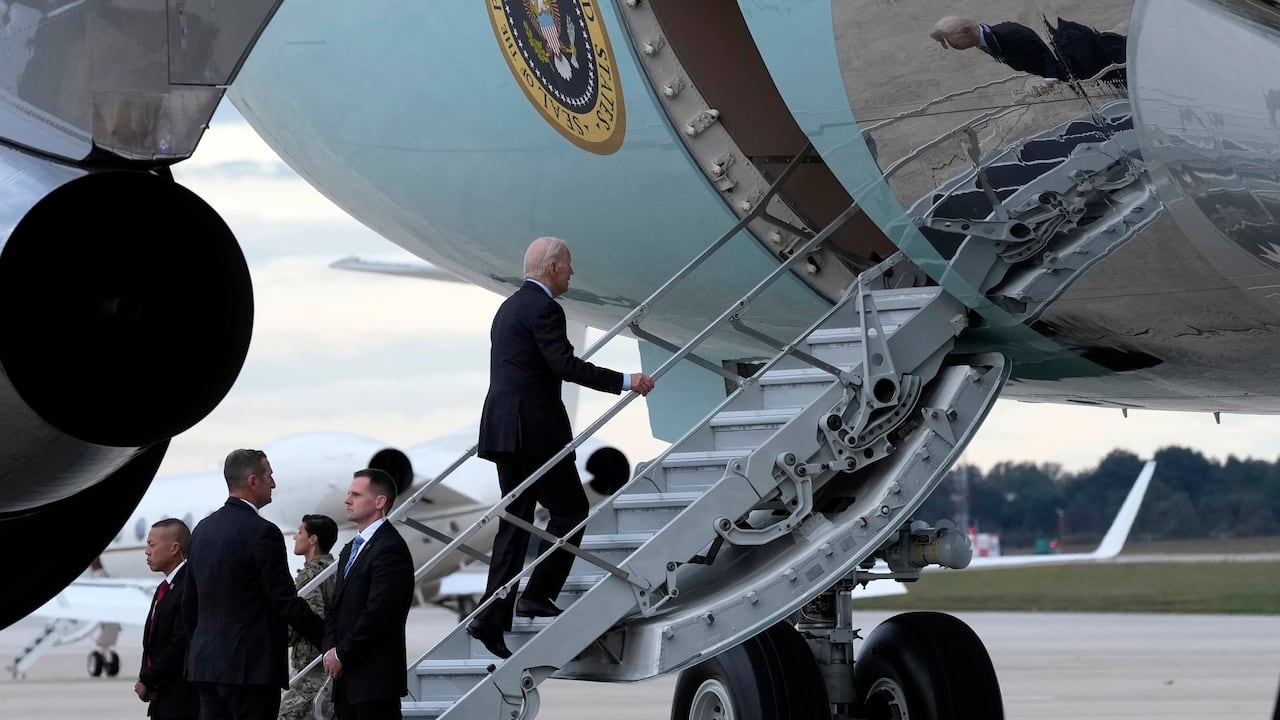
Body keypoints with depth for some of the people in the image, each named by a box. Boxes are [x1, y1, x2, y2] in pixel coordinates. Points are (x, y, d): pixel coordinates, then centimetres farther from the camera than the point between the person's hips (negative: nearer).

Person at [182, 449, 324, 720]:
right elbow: (286, 602, -13)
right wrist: (328, 638, -4)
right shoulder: (262, 532, -13)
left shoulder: (202, 529, 12)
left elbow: (189, 603, 18)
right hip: (252, 666, -8)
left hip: (206, 662, 8)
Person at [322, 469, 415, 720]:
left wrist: (342, 654, -12)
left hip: (376, 678, -9)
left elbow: (378, 615, -20)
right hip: (347, 676, 9)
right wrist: (331, 650, 1)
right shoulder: (351, 549, 18)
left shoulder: (390, 549, -13)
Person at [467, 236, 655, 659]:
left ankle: (492, 618, 2)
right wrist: (625, 382, -21)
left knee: (515, 521, 8)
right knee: (570, 509, 1)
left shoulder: (510, 307, 20)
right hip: (535, 429, -9)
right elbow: (565, 364, -21)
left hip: (503, 429, 9)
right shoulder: (544, 309, -11)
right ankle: (538, 596, -3)